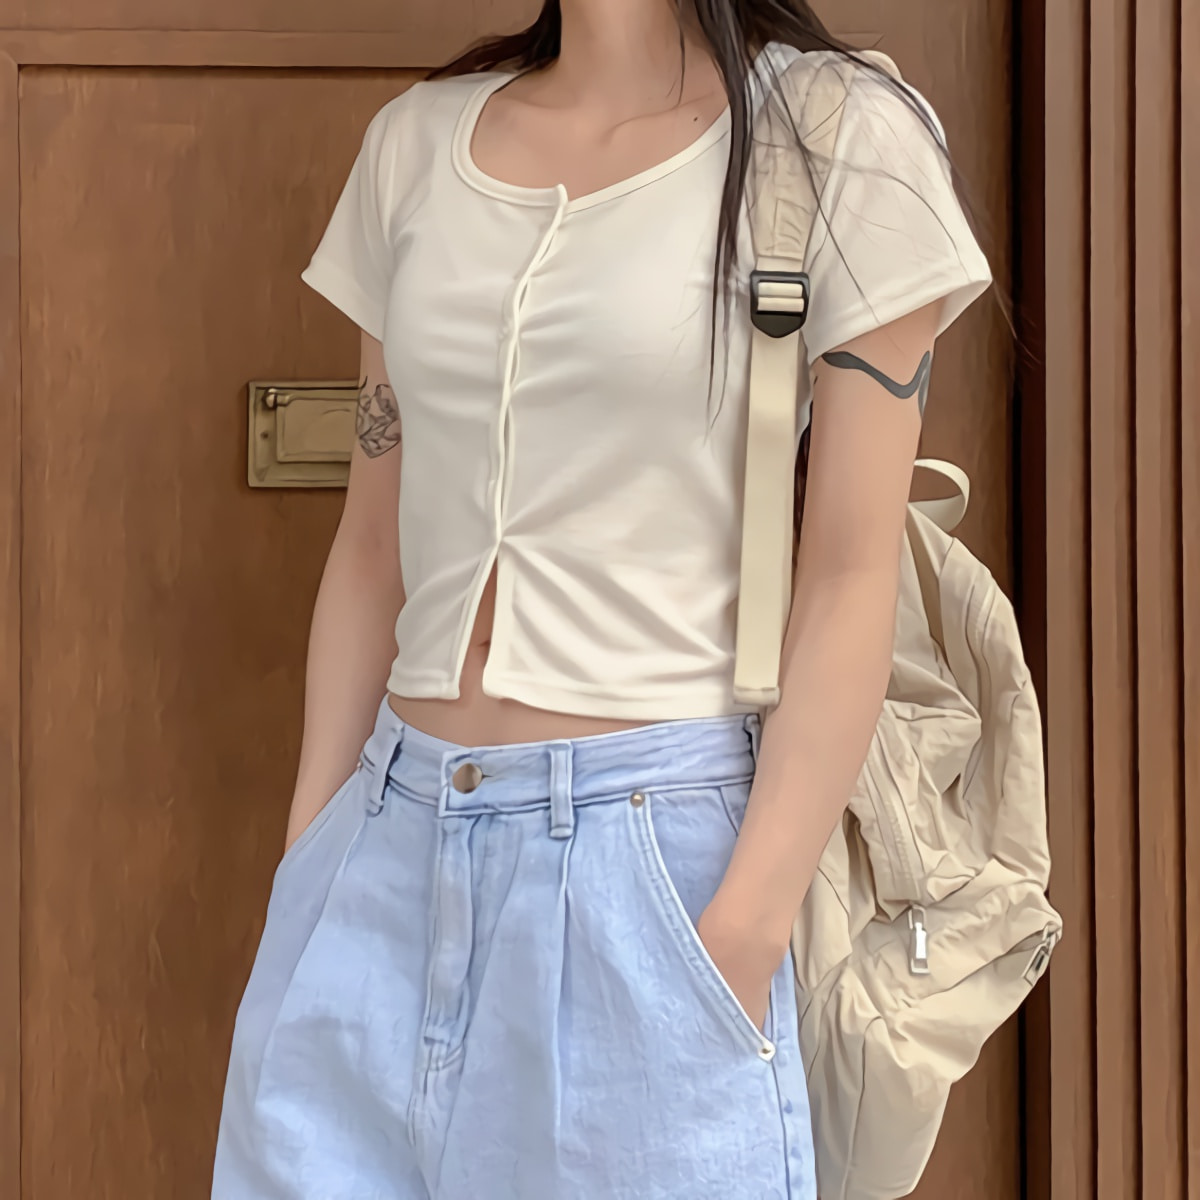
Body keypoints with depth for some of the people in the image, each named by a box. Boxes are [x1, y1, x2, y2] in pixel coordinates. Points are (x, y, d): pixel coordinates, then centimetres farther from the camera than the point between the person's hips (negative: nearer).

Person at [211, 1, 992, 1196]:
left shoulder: (842, 139, -4)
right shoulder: (416, 141, 10)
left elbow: (850, 581, -7)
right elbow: (373, 543, 12)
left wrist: (745, 937, -12)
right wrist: (309, 862, 9)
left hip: (650, 854, -4)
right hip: (386, 847, 4)